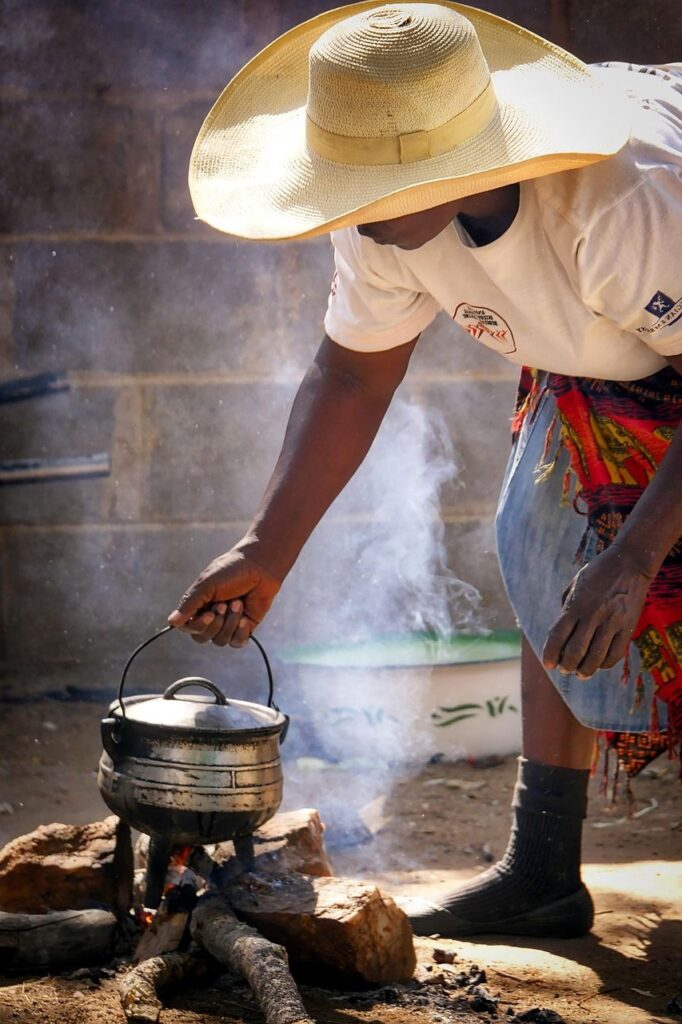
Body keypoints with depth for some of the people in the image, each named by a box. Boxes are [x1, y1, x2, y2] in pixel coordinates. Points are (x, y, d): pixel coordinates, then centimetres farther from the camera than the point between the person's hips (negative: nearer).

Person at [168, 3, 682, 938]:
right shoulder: (389, 217, -21)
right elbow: (354, 375, -8)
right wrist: (267, 550, -13)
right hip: (599, 369, 7)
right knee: (550, 559, 3)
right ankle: (542, 873, 12)